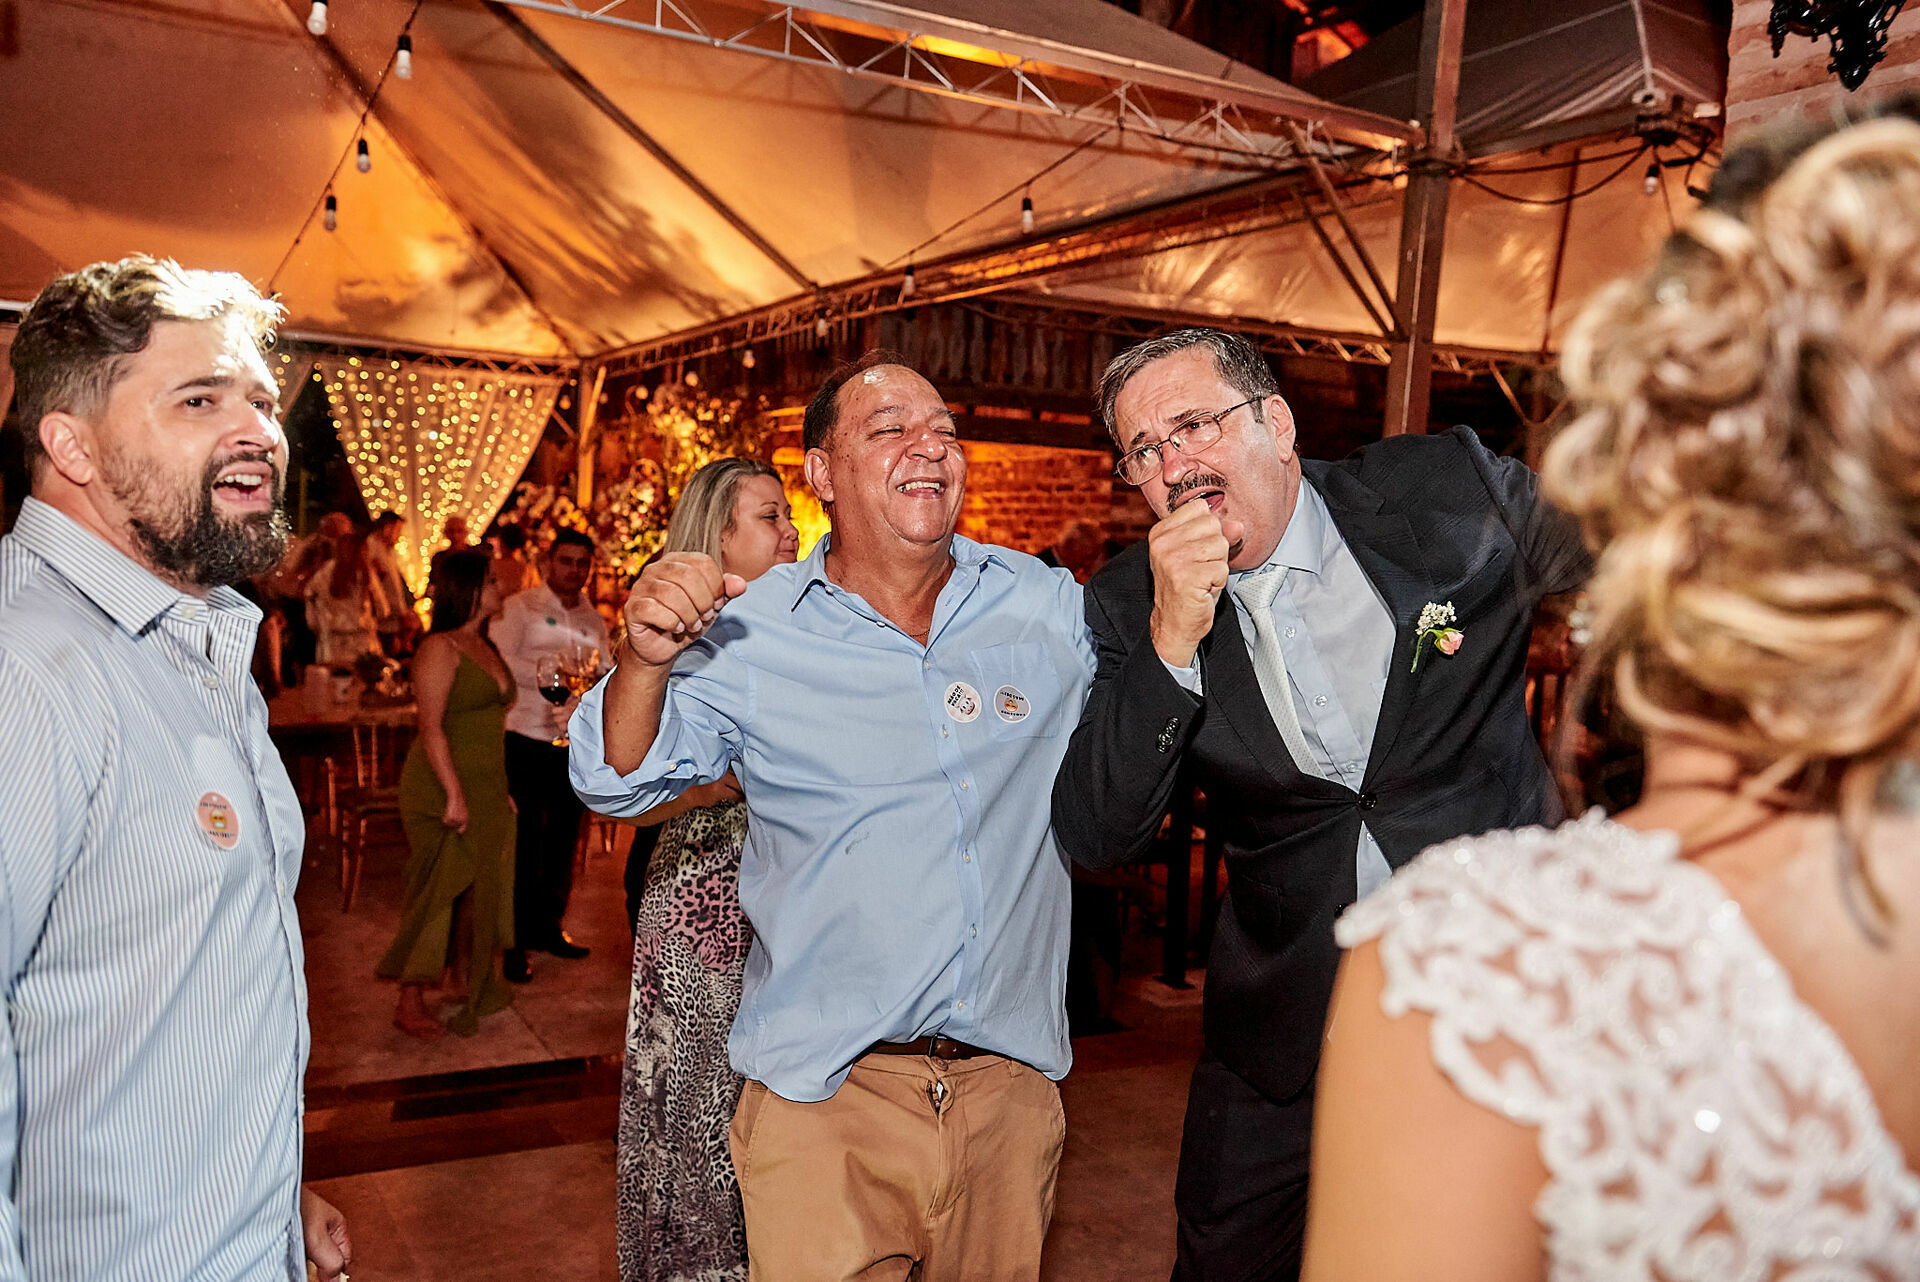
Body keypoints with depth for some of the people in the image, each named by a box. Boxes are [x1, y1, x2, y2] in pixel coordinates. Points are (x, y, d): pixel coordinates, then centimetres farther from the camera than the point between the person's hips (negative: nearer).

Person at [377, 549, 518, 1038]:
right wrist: (454, 794, -23)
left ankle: (464, 983, 26)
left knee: (479, 888, 13)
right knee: (441, 892, -5)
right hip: (444, 789, -8)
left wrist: (500, 791, 17)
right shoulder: (440, 648, -13)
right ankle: (410, 1003, 4)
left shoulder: (486, 648, 14)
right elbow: (431, 728, -19)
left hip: (486, 787, 8)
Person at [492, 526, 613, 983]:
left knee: (563, 838, 12)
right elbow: (501, 662, -13)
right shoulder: (520, 608, 0)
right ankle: (515, 942, 7)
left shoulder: (595, 620, 16)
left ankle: (549, 926, 25)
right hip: (527, 739, -5)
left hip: (576, 743, 5)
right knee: (524, 839, -1)